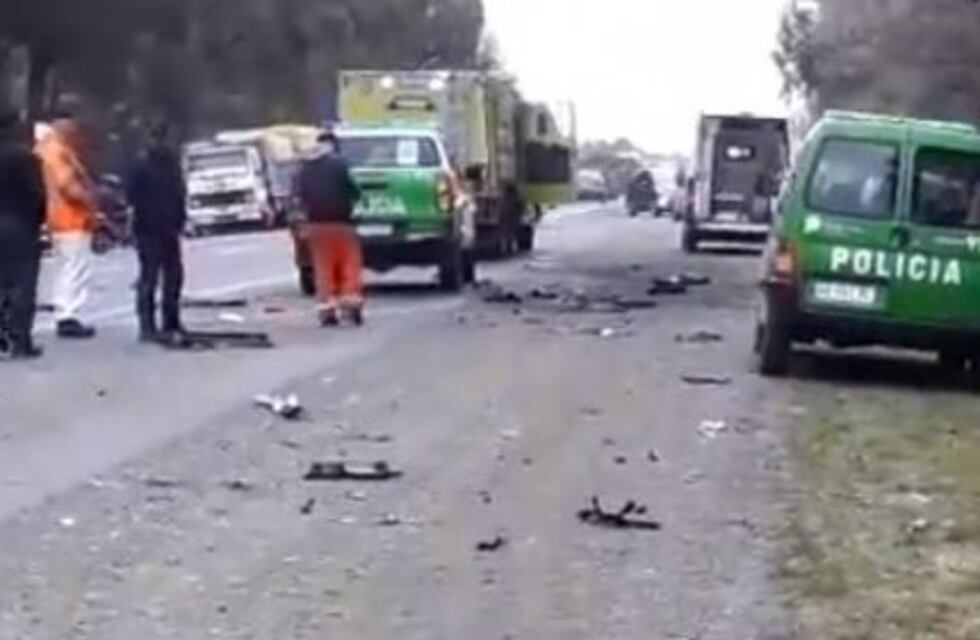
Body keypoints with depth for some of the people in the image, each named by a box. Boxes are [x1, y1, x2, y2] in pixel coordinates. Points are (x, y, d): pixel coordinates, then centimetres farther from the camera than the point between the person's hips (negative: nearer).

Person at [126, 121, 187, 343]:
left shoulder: (172, 161, 11)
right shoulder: (142, 163, -10)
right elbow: (132, 194, -13)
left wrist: (179, 220, 8)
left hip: (169, 230, 7)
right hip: (149, 231, -7)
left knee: (173, 276, 12)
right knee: (149, 277, -8)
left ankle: (171, 324, 22)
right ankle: (147, 327, -6)